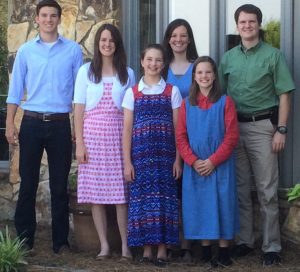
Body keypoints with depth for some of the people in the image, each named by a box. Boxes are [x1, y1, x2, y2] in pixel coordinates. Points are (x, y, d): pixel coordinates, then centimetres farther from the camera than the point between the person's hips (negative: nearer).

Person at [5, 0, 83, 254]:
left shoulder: (73, 50, 3)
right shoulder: (25, 51, 5)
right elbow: (15, 89, 7)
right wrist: (10, 123, 0)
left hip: (60, 124, -1)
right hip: (32, 122, 1)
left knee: (59, 185, 5)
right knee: (28, 184, 4)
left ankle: (61, 241, 12)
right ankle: (24, 239, 11)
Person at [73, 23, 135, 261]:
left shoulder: (127, 74, 9)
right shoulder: (86, 71, 6)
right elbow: (79, 109, 3)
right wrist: (79, 143, -3)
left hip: (119, 135, 0)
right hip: (93, 134, 0)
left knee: (121, 192, -4)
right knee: (95, 192, 0)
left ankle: (125, 246, 3)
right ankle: (104, 245, 7)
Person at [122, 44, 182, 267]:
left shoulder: (172, 91, 5)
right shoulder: (132, 93, 6)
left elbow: (178, 128, 3)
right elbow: (127, 129, 5)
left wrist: (178, 159, -2)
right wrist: (127, 161, -1)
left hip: (165, 154, -1)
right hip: (141, 155, 1)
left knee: (164, 197, -1)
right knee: (142, 198, 1)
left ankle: (162, 248, 6)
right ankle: (147, 247, 9)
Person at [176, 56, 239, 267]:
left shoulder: (225, 102, -3)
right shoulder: (187, 103, 6)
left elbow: (232, 136, -8)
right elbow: (181, 137, 3)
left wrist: (213, 161, -14)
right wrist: (193, 161, -10)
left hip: (220, 166, -3)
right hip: (194, 168, 3)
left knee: (221, 205, 0)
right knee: (199, 207, 6)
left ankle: (224, 252, 8)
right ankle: (206, 251, 16)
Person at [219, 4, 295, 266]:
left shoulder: (273, 55, -1)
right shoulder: (228, 57, 10)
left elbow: (284, 95, -3)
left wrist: (281, 130, -10)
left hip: (262, 126, -4)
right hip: (234, 127, 4)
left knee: (267, 191, -2)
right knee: (240, 188, 9)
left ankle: (271, 246, 2)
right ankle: (245, 240, 18)